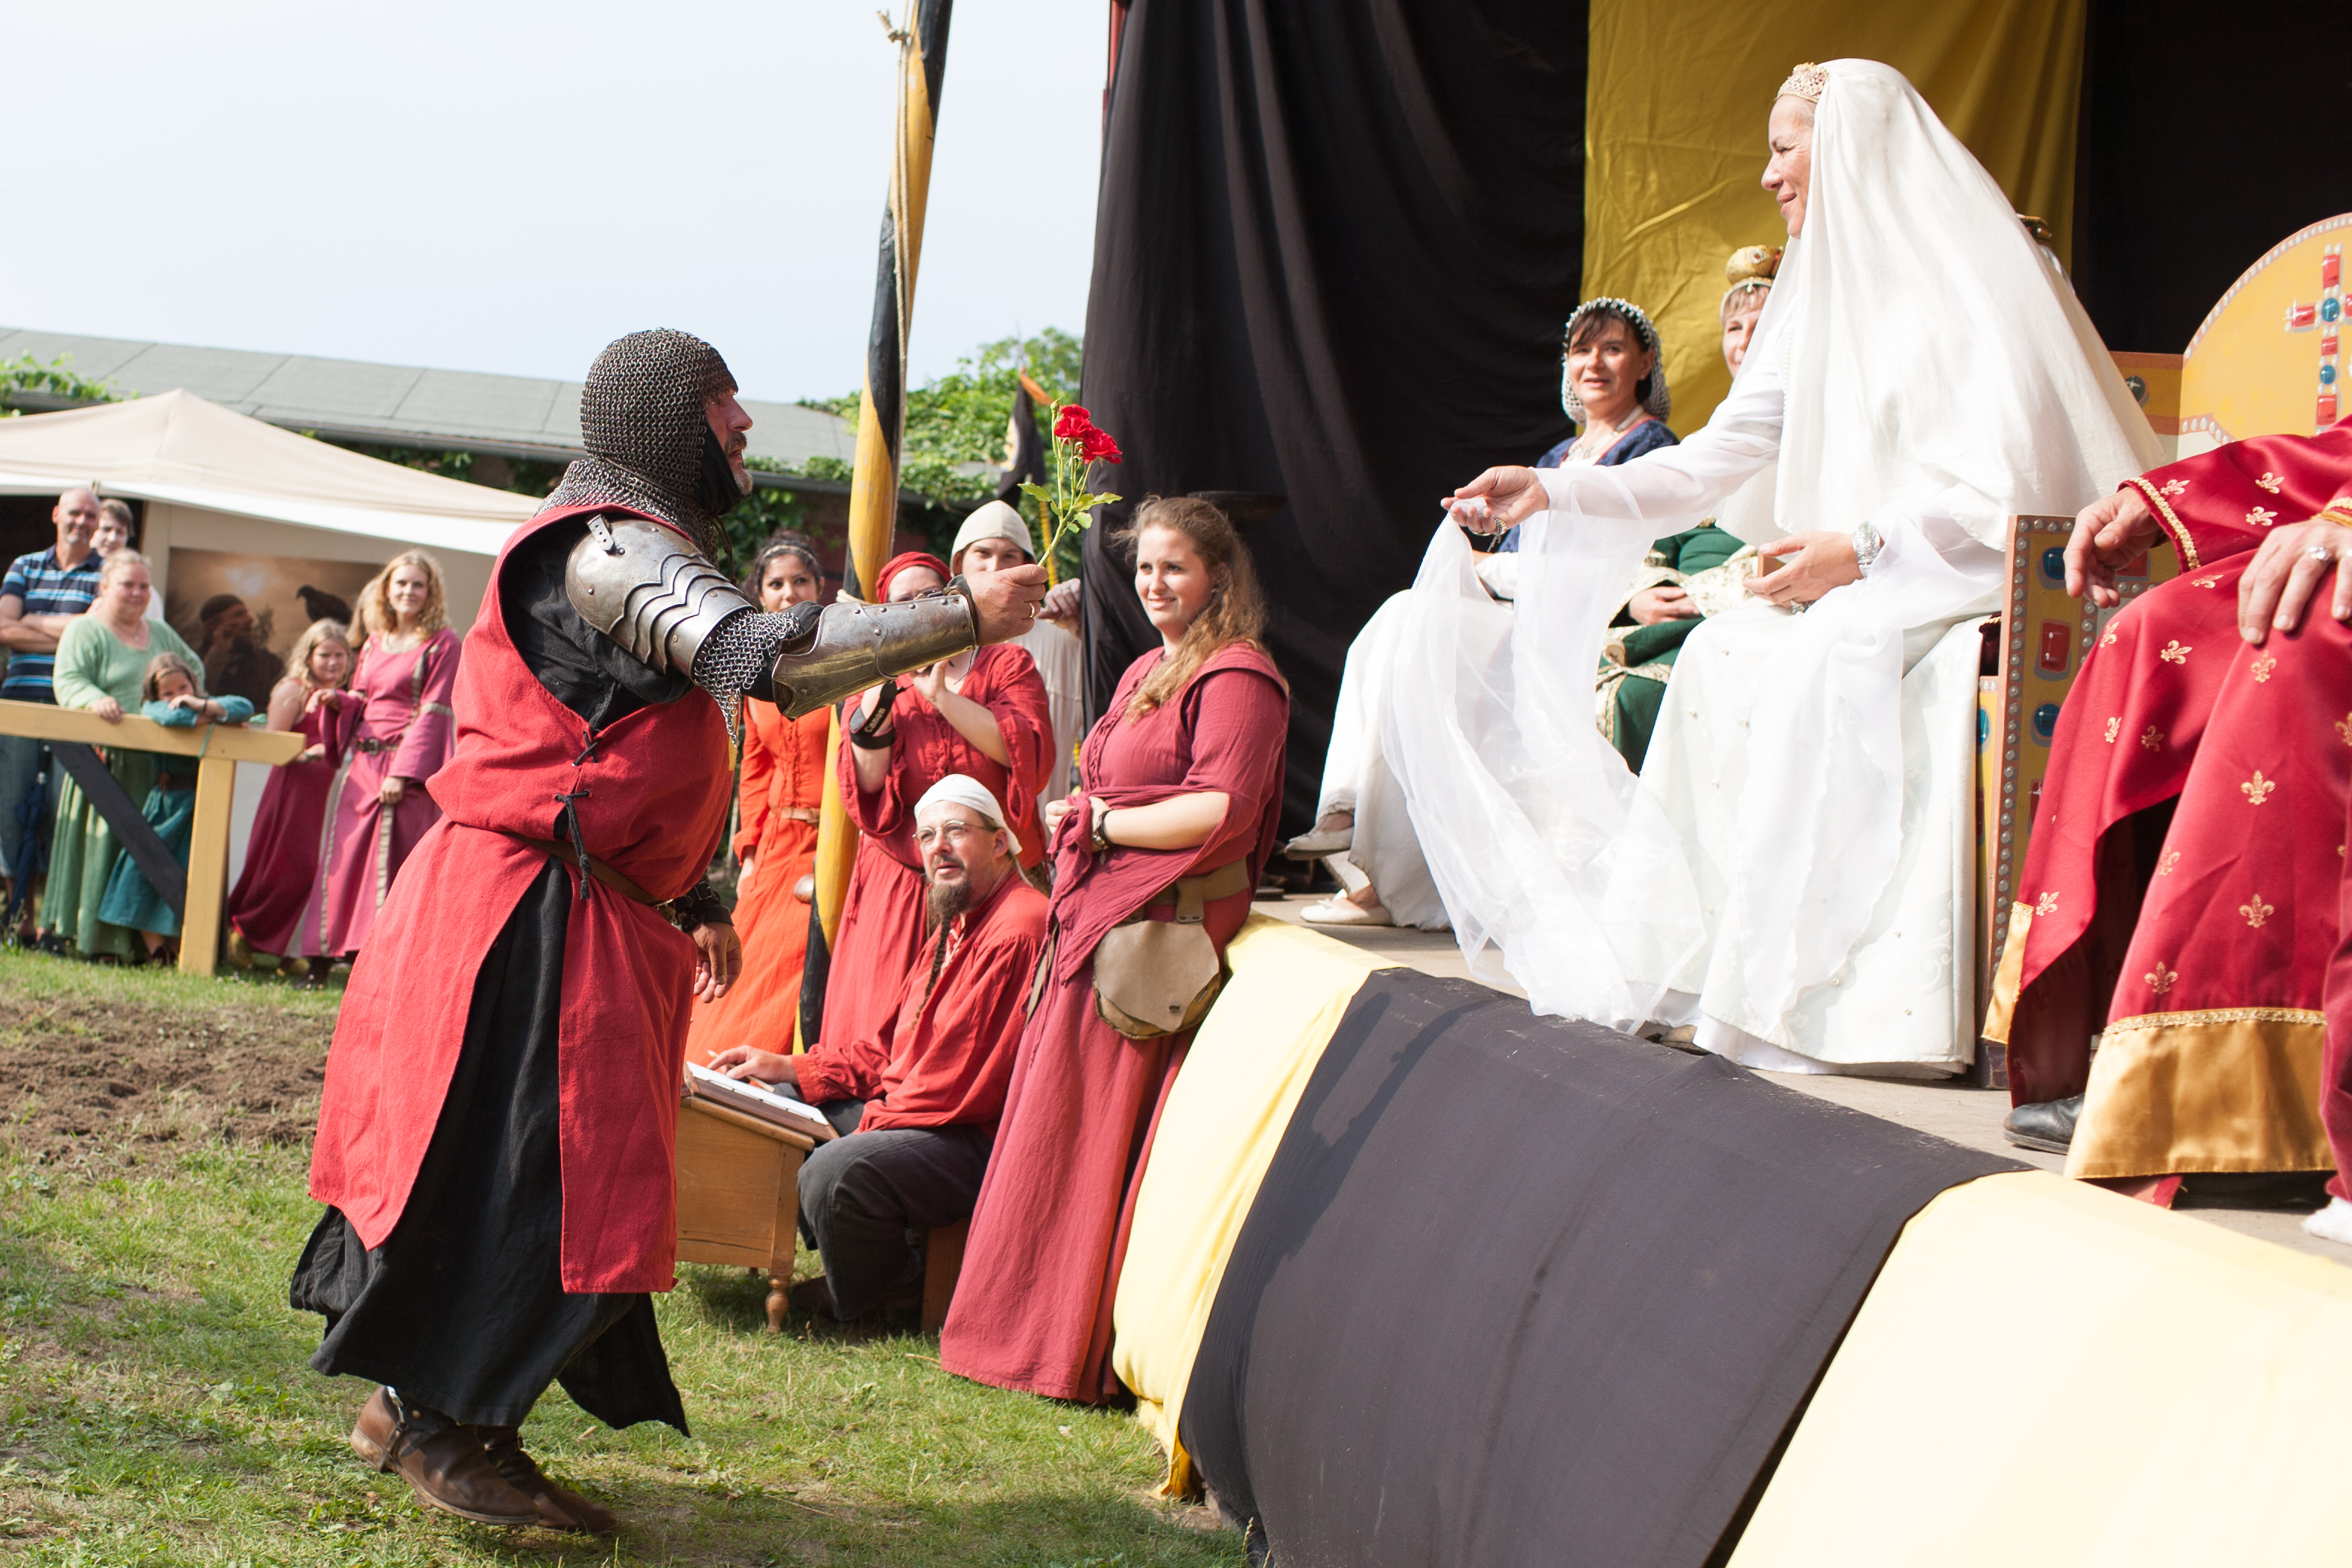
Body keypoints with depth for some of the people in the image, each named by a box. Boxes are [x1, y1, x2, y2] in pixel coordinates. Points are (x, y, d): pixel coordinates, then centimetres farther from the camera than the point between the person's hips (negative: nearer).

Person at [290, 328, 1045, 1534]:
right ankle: (443, 1433, 2)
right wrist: (966, 617, -24)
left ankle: (415, 1402, 22)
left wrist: (692, 903, 21)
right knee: (535, 1175, -8)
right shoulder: (609, 548, -14)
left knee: (512, 1170, 13)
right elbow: (767, 656, -28)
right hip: (533, 911, -11)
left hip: (593, 912, 11)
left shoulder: (639, 553, 21)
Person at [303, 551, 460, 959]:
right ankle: (344, 950, 12)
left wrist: (402, 771, -17)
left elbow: (433, 712, -9)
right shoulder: (374, 642, 16)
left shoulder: (442, 644, -3)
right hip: (360, 762, 6)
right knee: (347, 857, 5)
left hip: (407, 764, -6)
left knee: (392, 862, -9)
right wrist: (338, 700, -2)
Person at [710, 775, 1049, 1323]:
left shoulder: (1018, 930, -19)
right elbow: (894, 1047, 19)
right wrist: (790, 1068, 9)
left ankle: (894, 1289, 0)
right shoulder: (957, 924, 17)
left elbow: (964, 1080, -23)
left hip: (982, 1141, -11)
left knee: (834, 1172, -31)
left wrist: (874, 1124, -15)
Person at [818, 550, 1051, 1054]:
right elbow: (865, 782, -2)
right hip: (899, 884, 1)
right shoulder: (875, 683, 13)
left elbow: (1027, 752, -11)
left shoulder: (1006, 665, 8)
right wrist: (880, 692, -12)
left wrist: (941, 695, -12)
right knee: (880, 1029, -7)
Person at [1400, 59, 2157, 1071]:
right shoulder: (1820, 296, 15)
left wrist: (1861, 551, -24)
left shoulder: (1981, 281, -10)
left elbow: (2016, 488, -17)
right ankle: (1683, 958, -17)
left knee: (1826, 657, -33)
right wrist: (1552, 494, 8)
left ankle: (1812, 983, -33)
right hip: (1865, 596, 8)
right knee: (1719, 656, -15)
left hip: (1988, 575, -8)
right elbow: (1712, 464, 15)